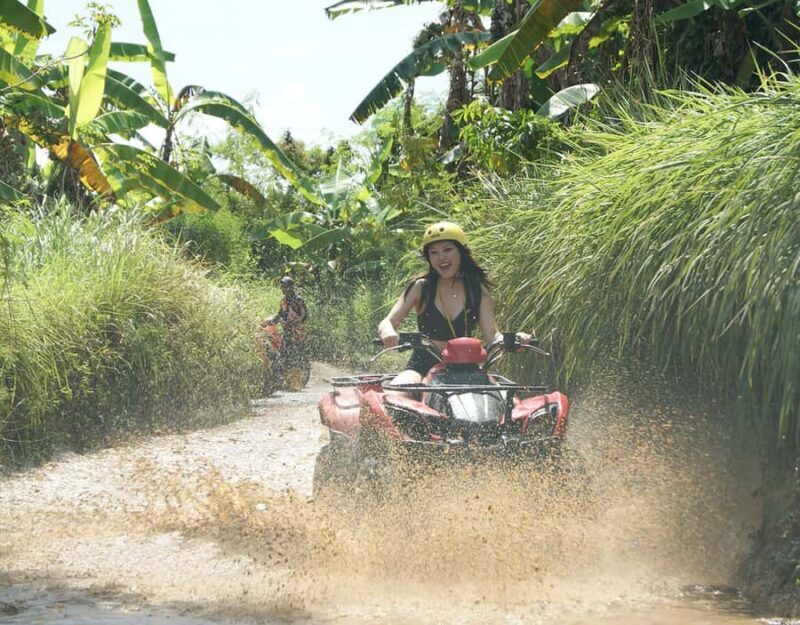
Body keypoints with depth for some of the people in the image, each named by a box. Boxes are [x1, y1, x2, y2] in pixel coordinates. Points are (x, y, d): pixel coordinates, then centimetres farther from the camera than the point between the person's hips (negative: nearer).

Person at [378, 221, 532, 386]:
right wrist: (388, 333, -31)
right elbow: (387, 322, -5)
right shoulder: (421, 287, 1)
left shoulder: (478, 291, 5)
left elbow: (492, 335, 1)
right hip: (422, 366, -2)